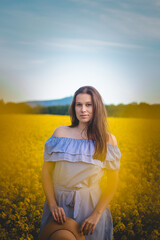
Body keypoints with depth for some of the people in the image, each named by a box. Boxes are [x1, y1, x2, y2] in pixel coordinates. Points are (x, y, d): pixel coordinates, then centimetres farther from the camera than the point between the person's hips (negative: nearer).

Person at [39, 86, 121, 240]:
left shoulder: (108, 140, -3)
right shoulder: (61, 133, 0)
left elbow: (113, 183, -2)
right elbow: (46, 171, 0)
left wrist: (96, 215, -9)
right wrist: (52, 205, -11)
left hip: (91, 205, -1)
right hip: (59, 205, 1)